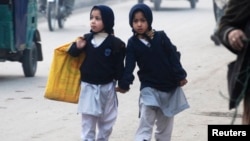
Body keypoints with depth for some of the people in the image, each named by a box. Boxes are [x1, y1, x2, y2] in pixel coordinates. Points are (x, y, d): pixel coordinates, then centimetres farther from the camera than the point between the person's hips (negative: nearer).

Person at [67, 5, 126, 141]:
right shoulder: (86, 39, -2)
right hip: (88, 87, 1)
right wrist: (77, 47, -15)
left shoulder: (115, 43, -9)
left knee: (106, 123, 14)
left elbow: (119, 66, -6)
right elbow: (72, 54, 6)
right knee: (87, 124, 0)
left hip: (106, 88, -1)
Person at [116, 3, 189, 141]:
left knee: (165, 125, 12)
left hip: (169, 87, 1)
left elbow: (173, 57, -4)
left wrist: (180, 76, -7)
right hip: (149, 88, -1)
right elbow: (129, 65, -9)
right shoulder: (132, 43, -5)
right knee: (145, 124, -14)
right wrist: (124, 84, -20)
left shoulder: (161, 37, -6)